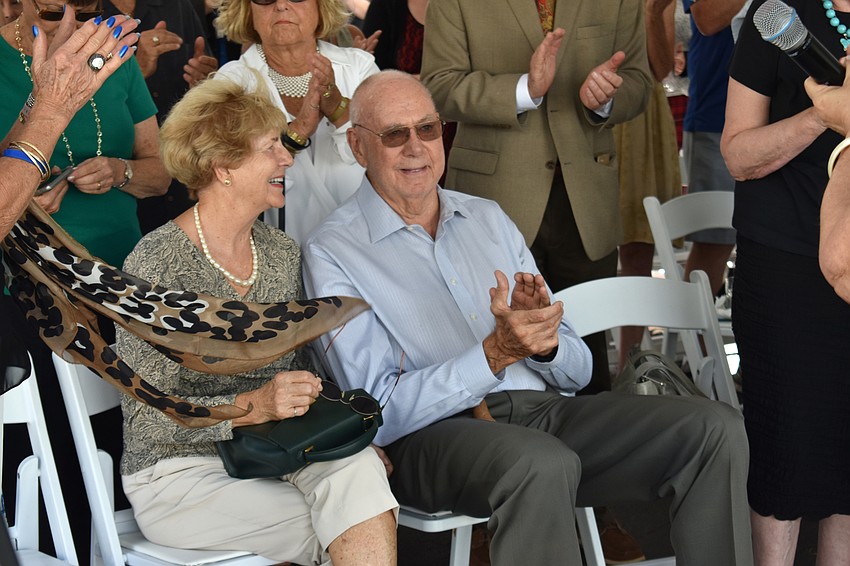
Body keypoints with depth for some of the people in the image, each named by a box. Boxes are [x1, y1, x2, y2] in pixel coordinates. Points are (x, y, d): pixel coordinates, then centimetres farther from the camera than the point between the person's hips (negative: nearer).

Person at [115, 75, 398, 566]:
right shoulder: (156, 265, -11)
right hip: (181, 470, -6)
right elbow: (147, 417, -13)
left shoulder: (282, 253, 8)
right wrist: (252, 407, -26)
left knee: (358, 467, -27)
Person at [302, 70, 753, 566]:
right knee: (541, 463, -39)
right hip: (436, 433, -6)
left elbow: (577, 371, 17)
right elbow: (381, 414, -10)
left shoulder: (489, 218, 20)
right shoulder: (332, 253, 2)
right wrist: (495, 354, -19)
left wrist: (542, 343, -8)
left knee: (715, 427, -14)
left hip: (547, 411, 6)